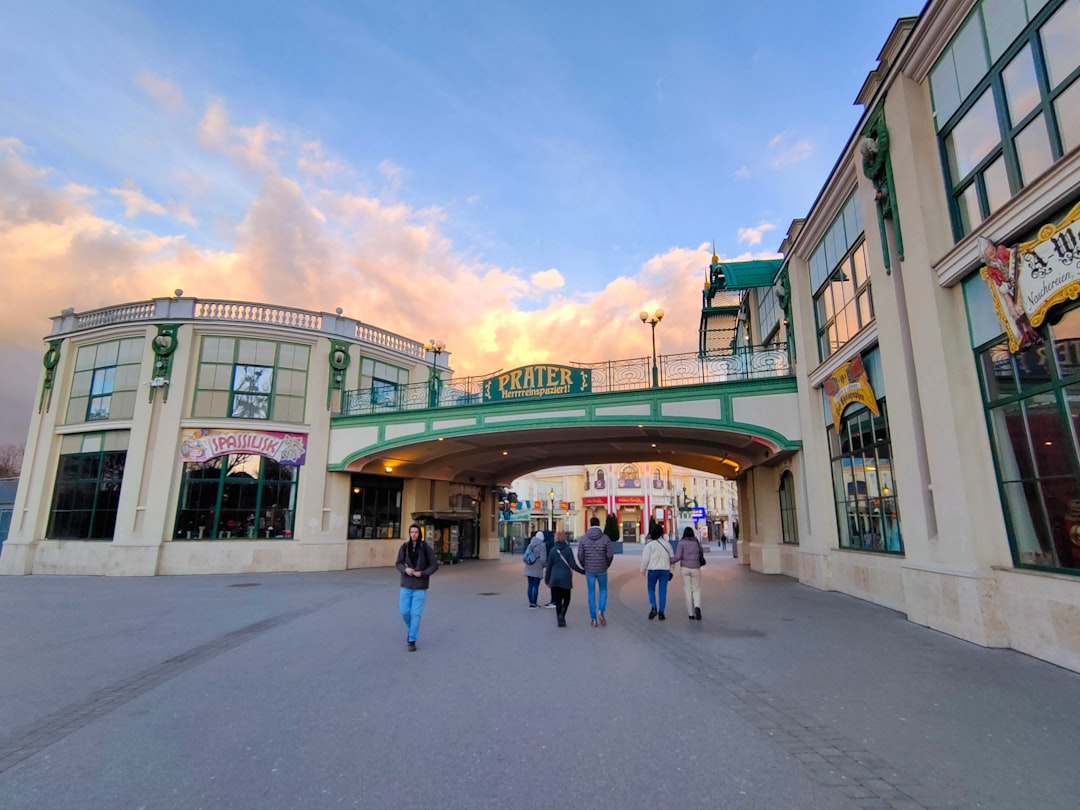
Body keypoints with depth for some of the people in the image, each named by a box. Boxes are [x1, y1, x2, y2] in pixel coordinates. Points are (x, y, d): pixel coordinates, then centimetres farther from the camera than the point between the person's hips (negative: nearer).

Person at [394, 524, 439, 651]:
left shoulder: (426, 548, -9)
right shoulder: (404, 547, -3)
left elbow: (434, 565, -5)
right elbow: (398, 564, 3)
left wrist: (422, 573, -18)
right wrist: (405, 570, -17)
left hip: (420, 586, -2)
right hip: (406, 585, 2)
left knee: (416, 613, -2)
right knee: (404, 611, 5)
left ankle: (412, 640, 11)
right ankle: (412, 629, 35)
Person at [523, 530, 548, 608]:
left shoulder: (530, 545, 9)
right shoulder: (542, 546, -10)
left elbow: (525, 556, 11)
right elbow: (543, 559, -14)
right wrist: (543, 566, 5)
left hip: (529, 569, 6)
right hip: (537, 569, -6)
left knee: (530, 585, 12)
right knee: (536, 586, -2)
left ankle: (531, 602, 19)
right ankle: (534, 603, -1)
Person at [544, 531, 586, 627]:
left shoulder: (553, 550, -1)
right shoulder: (568, 549, -5)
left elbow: (549, 566, 1)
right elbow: (573, 565, -9)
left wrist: (547, 579, 11)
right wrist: (583, 571, 4)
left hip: (555, 578, 1)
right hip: (566, 578, -1)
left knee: (557, 599, 9)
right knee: (566, 598, 14)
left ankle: (560, 619, 5)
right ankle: (562, 614, -8)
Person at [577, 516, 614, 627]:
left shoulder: (584, 539, -4)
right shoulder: (605, 538, -7)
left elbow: (580, 555, -7)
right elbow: (610, 554, -10)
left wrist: (584, 566, 11)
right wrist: (607, 564, 9)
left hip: (589, 570, 1)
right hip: (602, 570, -1)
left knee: (591, 593, 10)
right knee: (603, 590, 19)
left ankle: (593, 618, 12)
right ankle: (601, 611, 0)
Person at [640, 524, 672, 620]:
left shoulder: (649, 544, -9)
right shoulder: (666, 544, 5)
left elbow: (645, 558, -10)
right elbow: (671, 557, 9)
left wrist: (643, 570, 2)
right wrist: (670, 569, 18)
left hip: (653, 570, -3)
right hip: (665, 570, 3)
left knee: (651, 589, 11)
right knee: (663, 591, 7)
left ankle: (653, 608, -6)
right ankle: (661, 612, 7)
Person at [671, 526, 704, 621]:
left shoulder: (681, 543, -4)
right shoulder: (697, 542, 5)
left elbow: (678, 557, -12)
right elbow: (700, 555, 11)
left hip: (685, 568, -1)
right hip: (695, 568, 1)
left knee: (688, 590, 6)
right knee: (697, 589, 10)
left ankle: (691, 614, 7)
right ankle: (697, 607, -16)